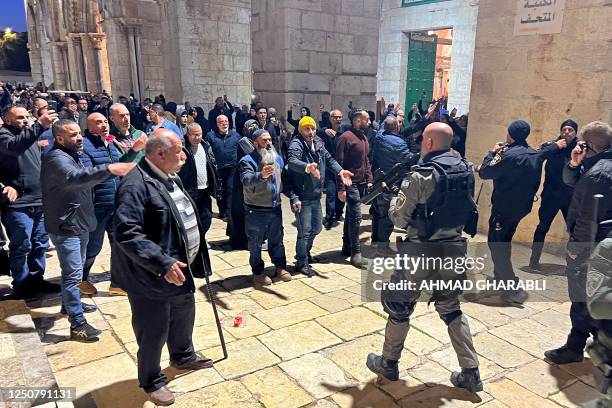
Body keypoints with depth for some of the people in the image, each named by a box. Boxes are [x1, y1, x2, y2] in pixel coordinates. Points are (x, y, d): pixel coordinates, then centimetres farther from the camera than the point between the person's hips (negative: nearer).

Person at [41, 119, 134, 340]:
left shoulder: (72, 154, 14)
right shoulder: (57, 158, -20)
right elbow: (75, 177, -40)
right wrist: (109, 169, -52)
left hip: (79, 223, 10)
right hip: (65, 226, -10)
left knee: (75, 269, 23)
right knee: (73, 274, -10)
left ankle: (70, 304, 40)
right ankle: (77, 323, -5)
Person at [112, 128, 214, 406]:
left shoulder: (171, 179, 8)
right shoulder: (136, 185, -24)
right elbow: (126, 234, -31)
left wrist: (193, 261, 19)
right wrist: (163, 263, -32)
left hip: (180, 269, 9)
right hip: (152, 277, -9)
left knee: (184, 315, 26)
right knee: (154, 333, 9)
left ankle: (183, 357, 52)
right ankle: (151, 381, 33)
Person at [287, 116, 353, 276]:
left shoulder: (318, 143, 7)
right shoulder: (296, 144, -17)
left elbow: (329, 159, 6)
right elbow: (293, 161, -36)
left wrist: (340, 171, -12)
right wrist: (307, 167, -55)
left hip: (316, 195, 8)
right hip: (303, 197, -8)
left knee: (316, 228, 22)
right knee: (305, 231, 1)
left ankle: (305, 252, 44)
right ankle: (302, 263, 18)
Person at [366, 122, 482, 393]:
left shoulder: (421, 176, -18)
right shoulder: (467, 170, 1)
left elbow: (398, 217, -13)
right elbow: (465, 209, 11)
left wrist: (396, 196, 5)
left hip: (420, 252, -6)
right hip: (454, 249, 6)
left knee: (399, 307, 13)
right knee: (452, 310, 20)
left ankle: (388, 363, 28)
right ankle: (470, 373, 24)